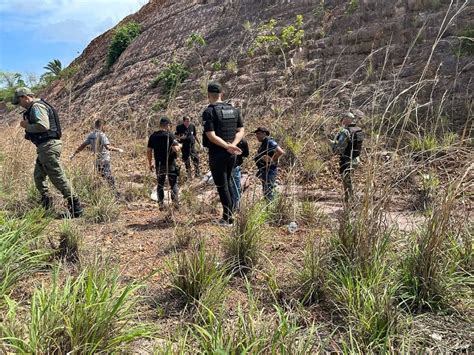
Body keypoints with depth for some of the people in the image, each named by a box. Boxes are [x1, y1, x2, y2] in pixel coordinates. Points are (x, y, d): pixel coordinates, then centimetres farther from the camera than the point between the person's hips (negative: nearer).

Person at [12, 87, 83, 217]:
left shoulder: (37, 107, -12)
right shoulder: (37, 106, 21)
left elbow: (43, 126, -25)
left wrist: (27, 126, -11)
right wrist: (28, 126, 13)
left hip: (48, 147, -11)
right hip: (45, 147, 11)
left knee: (58, 177, -8)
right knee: (38, 176, 17)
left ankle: (75, 207, -5)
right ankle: (46, 206, 24)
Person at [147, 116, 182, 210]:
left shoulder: (153, 136, 3)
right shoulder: (170, 135, -10)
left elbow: (149, 151, 3)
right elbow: (175, 149, -18)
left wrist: (150, 164, 13)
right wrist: (179, 146, 4)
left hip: (159, 164, 3)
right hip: (170, 164, -3)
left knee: (160, 184, 13)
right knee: (174, 183, 9)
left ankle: (161, 204, 12)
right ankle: (175, 202, 3)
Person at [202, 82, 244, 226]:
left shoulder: (209, 112, -11)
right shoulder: (234, 110, 8)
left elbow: (211, 136, -19)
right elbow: (241, 131, 6)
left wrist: (228, 146, -17)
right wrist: (232, 145, -7)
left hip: (217, 154, -6)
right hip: (231, 154, 6)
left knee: (222, 186, 2)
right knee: (228, 184, 19)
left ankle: (228, 218, 6)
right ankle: (229, 214, 25)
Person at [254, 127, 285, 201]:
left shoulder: (269, 142, -16)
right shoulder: (263, 143, 15)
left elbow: (281, 152, -29)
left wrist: (272, 160, -21)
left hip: (269, 172, -10)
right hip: (264, 171, 10)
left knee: (269, 193, -8)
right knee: (265, 193, 16)